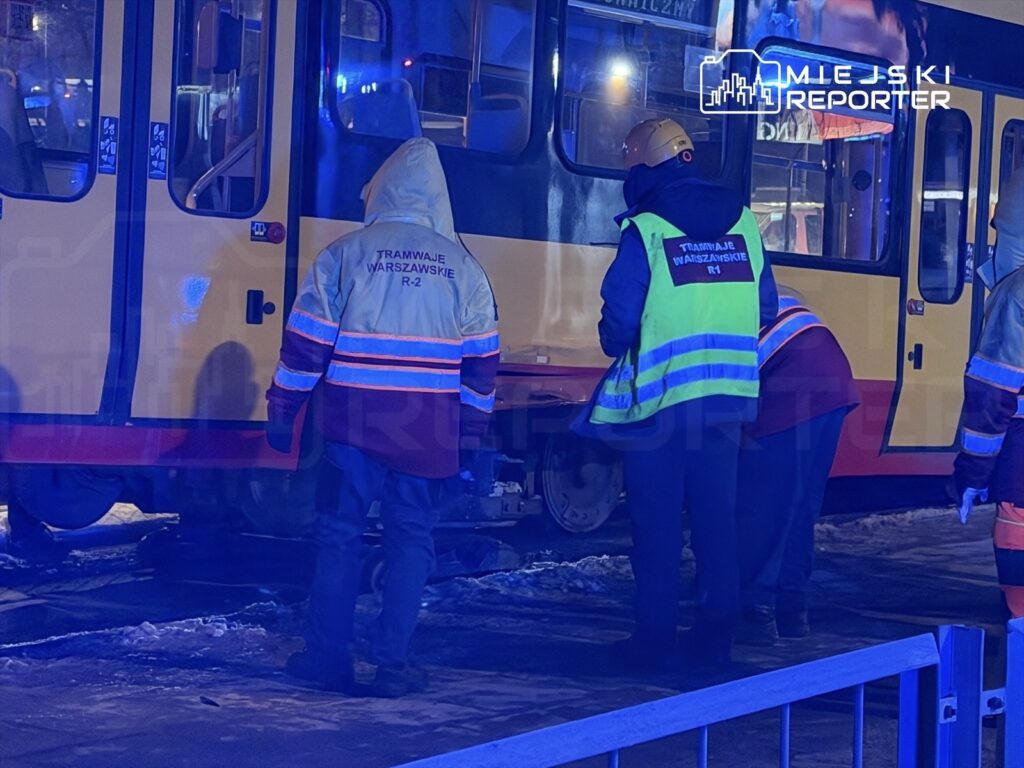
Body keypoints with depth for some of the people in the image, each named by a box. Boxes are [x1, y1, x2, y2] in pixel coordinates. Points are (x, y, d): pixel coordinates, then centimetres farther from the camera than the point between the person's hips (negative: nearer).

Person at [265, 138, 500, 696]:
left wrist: (282, 411, 6)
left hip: (354, 419, -1)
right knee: (411, 539, 8)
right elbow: (481, 359, 8)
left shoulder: (347, 253, 1)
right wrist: (471, 432, 15)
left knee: (338, 533, 7)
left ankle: (328, 658, 9)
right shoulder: (463, 266, 7)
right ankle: (392, 664, 5)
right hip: (429, 431, 1)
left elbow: (307, 338, -1)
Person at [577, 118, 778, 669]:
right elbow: (766, 308, 10)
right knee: (716, 519, 10)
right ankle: (714, 638, 12)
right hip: (727, 397, 4)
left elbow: (618, 319, -10)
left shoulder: (645, 230, -10)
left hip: (660, 397, -4)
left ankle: (654, 639, 6)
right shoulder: (742, 221, 6)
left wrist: (617, 348, 12)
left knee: (657, 523, 3)